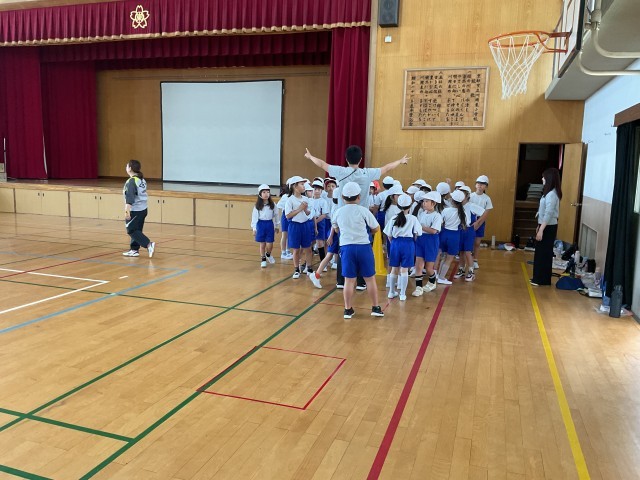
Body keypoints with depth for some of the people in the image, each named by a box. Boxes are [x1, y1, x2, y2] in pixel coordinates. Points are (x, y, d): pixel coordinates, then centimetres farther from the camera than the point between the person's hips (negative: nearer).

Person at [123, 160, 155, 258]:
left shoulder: (131, 181, -15)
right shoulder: (142, 179, 12)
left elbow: (130, 198, -22)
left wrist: (127, 211, -25)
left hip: (135, 210, -9)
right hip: (143, 209, 9)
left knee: (132, 231, -3)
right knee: (137, 230, 13)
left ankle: (149, 245, -14)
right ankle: (134, 250, 16)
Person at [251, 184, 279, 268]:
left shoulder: (272, 204, 0)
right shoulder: (257, 205, -4)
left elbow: (275, 215, 8)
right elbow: (254, 217, -2)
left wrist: (276, 226, 11)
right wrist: (254, 228, -4)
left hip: (270, 224, 1)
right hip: (261, 224, -1)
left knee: (269, 245, 1)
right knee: (262, 244, 7)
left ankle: (268, 254, 33)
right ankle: (263, 260, 23)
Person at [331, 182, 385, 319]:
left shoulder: (338, 212, 5)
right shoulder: (363, 210, -4)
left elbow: (336, 230, 21)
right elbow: (376, 228, 2)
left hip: (347, 247, 2)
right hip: (363, 247, -2)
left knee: (349, 280, 6)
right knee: (370, 279, 9)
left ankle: (348, 310, 12)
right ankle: (376, 308, 16)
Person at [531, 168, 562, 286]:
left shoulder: (552, 194, -19)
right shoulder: (549, 192, 12)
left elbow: (549, 214, -24)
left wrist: (541, 230, -24)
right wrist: (539, 226, 20)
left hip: (548, 228, -10)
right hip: (546, 226, 10)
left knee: (544, 253, -3)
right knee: (541, 252, 14)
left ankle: (543, 280, 5)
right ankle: (539, 278, 22)